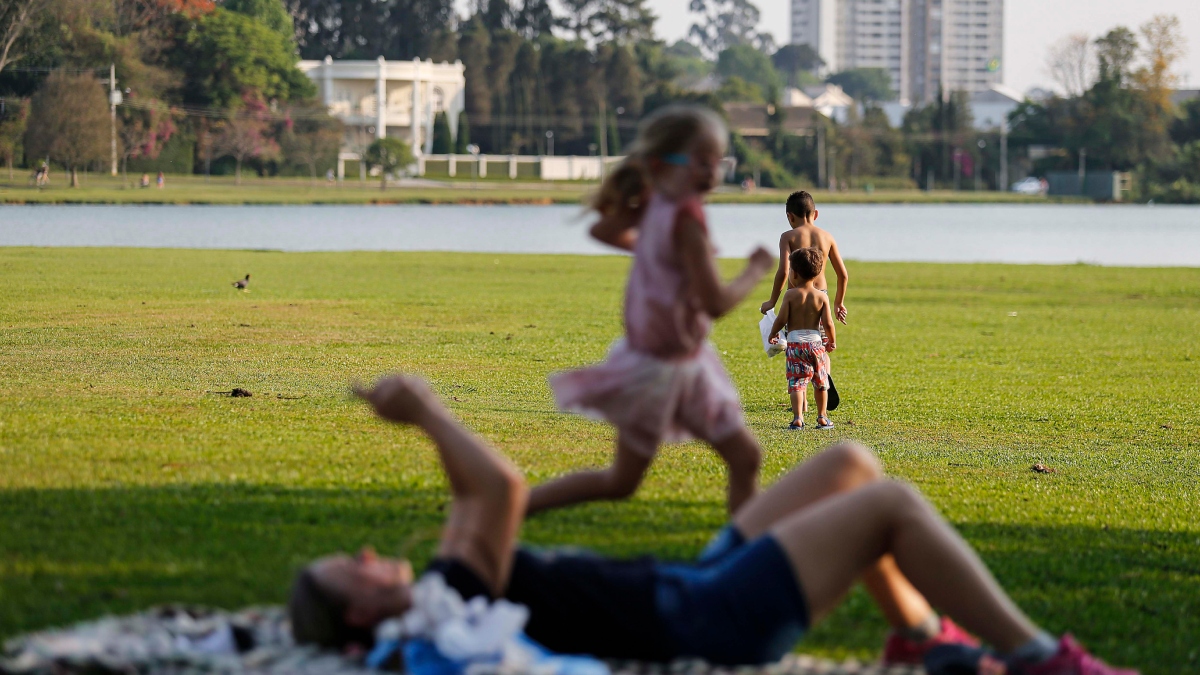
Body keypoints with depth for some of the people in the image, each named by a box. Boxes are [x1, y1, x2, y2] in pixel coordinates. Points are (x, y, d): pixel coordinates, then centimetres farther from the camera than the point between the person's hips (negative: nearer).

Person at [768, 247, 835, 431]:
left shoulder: (790, 295, -6)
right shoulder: (822, 297, -1)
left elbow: (781, 319, -8)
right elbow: (828, 323, -4)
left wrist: (773, 334, 10)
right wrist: (832, 341, 12)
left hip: (795, 342, -2)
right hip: (816, 342, 2)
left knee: (796, 382, -3)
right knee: (820, 382, 16)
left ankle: (798, 417, -17)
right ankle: (822, 417, 22)